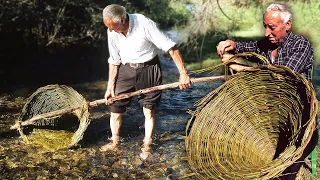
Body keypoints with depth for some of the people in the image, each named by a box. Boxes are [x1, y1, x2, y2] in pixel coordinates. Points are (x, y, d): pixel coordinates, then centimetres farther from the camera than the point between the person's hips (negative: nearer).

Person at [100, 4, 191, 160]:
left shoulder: (144, 24, -25)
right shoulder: (112, 32, -9)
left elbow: (171, 47, -22)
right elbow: (114, 61, 4)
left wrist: (183, 73, -25)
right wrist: (110, 86, 4)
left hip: (149, 70, -4)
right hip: (126, 70, 4)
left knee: (149, 110, 4)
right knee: (114, 106, 4)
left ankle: (147, 146, 22)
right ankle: (115, 142, 25)